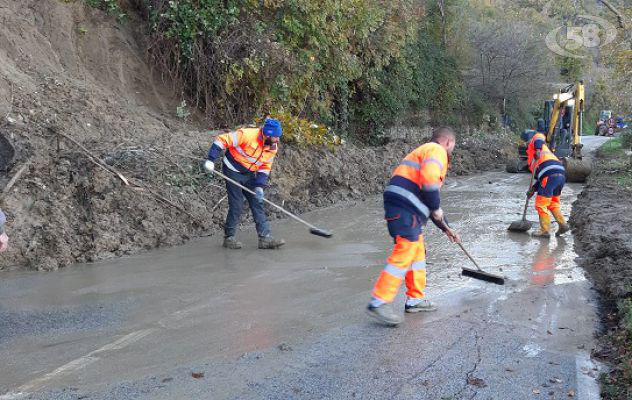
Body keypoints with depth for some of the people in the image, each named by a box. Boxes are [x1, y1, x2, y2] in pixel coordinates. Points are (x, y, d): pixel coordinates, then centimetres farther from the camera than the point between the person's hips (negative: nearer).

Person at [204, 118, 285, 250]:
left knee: (258, 204, 1)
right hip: (233, 171, -6)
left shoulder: (273, 148, -7)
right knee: (237, 206, -7)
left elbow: (265, 168, 2)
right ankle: (229, 238, 10)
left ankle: (265, 238, 4)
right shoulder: (247, 135, -28)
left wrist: (259, 186, -9)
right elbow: (221, 140, -22)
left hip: (249, 175, 6)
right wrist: (211, 160, -25)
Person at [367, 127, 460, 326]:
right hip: (405, 207, -10)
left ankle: (415, 299, 26)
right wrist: (436, 207, -7)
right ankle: (379, 303, -11)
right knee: (404, 252, -11)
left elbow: (429, 200, 35)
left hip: (407, 208, 10)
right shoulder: (437, 150, 2)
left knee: (417, 251, 17)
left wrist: (445, 228, 37)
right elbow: (429, 179, -20)